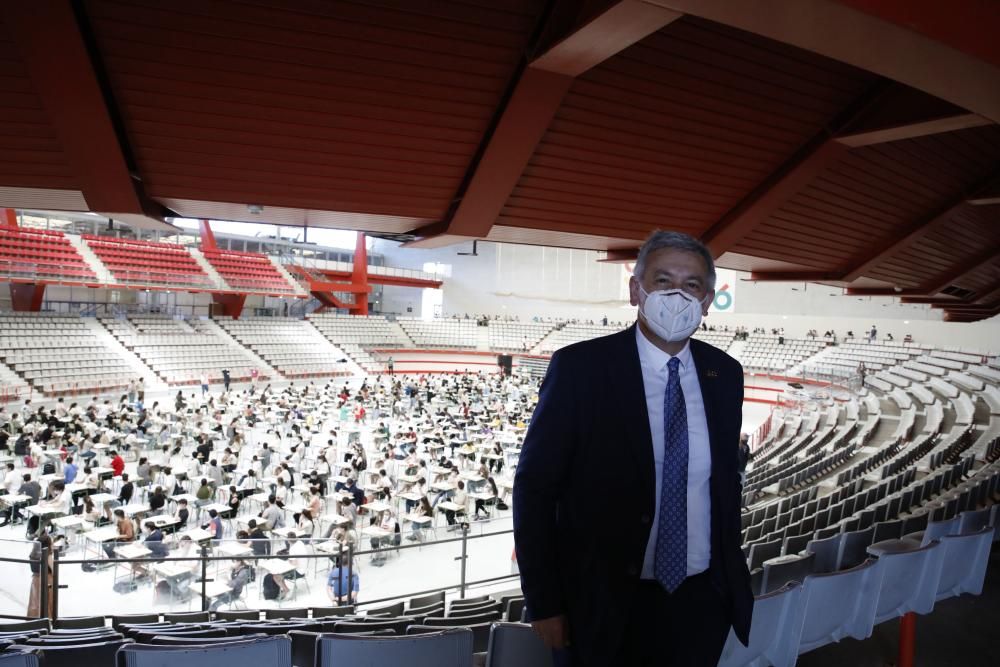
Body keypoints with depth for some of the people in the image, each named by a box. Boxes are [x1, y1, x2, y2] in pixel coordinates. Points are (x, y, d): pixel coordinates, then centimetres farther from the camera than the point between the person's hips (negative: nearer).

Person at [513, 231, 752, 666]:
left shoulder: (724, 373, 0)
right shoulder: (580, 368, -15)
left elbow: (727, 477, 11)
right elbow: (535, 488, -12)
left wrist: (731, 575, 14)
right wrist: (544, 605, -10)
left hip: (703, 602, 4)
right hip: (606, 606, -4)